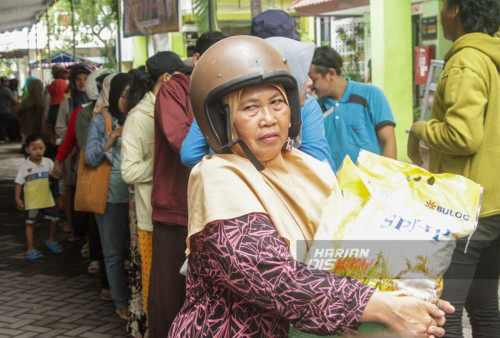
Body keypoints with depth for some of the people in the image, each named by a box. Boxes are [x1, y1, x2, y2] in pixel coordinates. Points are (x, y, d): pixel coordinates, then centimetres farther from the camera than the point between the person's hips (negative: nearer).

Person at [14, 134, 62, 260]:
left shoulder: (48, 162, -1)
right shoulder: (25, 166, -8)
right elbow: (19, 182, -5)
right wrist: (17, 199, -9)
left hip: (47, 199, 3)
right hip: (31, 201, -3)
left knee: (55, 219, 7)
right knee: (30, 223, 5)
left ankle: (52, 241, 31)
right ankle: (30, 249, 15)